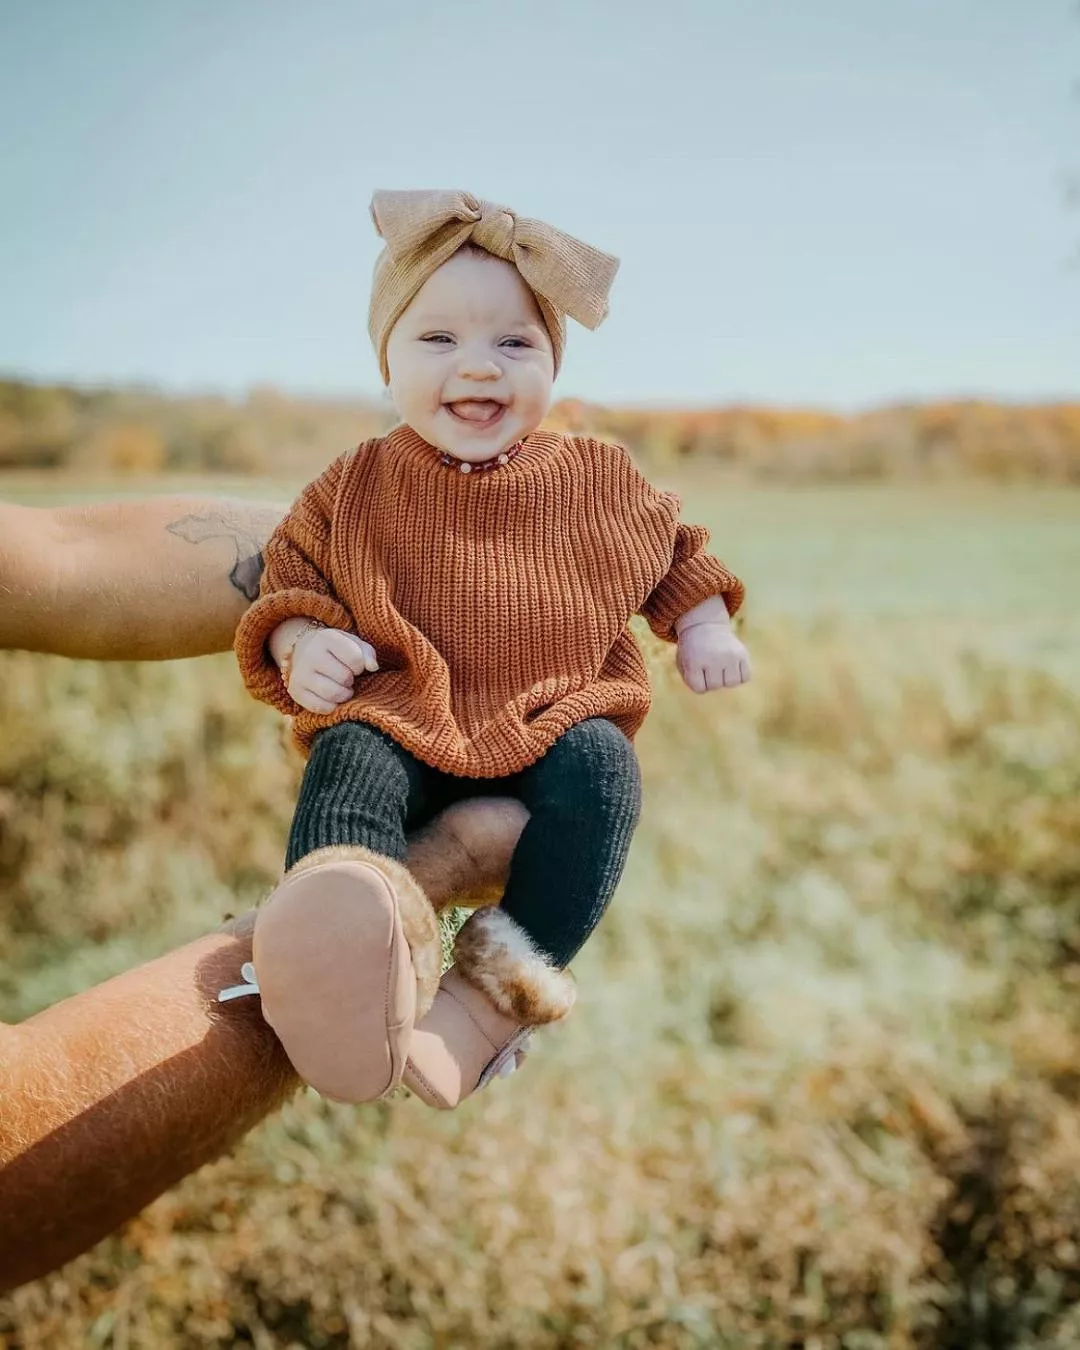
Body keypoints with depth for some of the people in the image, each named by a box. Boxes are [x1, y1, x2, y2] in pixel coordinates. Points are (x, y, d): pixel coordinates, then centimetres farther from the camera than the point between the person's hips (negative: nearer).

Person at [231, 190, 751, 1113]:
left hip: (557, 720, 1)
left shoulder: (598, 478, 8)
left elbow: (676, 550, 23)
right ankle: (345, 954, -59)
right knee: (346, 762, -31)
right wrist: (300, 642, -10)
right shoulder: (355, 490, 5)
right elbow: (289, 573, 11)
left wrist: (706, 629, 8)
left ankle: (497, 989, -35)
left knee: (601, 767, -31)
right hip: (401, 721, 0)